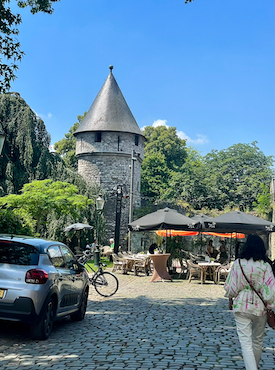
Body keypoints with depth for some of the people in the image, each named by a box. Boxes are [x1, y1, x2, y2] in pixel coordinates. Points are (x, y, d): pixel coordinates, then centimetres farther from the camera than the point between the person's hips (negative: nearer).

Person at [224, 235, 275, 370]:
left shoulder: (238, 263, -7)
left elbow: (231, 285, -1)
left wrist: (230, 299, 15)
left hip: (241, 305, -1)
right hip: (259, 307, 1)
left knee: (245, 342, 1)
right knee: (257, 340, 20)